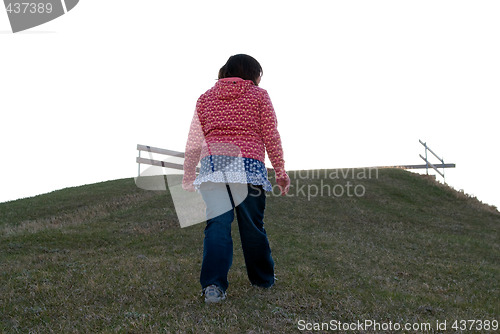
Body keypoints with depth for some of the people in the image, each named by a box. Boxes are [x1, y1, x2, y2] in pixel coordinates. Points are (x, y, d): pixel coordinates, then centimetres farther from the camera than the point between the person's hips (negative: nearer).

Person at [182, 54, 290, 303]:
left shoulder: (206, 98, 18)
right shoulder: (259, 96, 10)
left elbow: (194, 142, 16)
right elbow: (271, 137, 6)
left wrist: (188, 175, 24)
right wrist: (280, 172, 12)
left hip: (212, 165, 2)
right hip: (249, 165, -2)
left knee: (217, 225, 0)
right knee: (252, 226, 10)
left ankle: (213, 284, -14)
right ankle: (263, 279, 27)